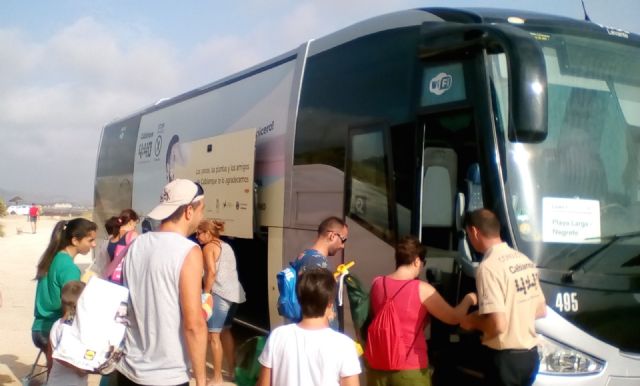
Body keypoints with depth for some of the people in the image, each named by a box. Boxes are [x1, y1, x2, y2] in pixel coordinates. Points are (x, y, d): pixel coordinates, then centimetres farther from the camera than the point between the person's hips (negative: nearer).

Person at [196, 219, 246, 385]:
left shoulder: (208, 247, -5)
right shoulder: (226, 246, 19)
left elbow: (212, 272, -16)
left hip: (220, 294, -9)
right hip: (234, 292, 9)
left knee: (213, 335, -4)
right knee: (225, 331, 21)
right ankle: (232, 369, 29)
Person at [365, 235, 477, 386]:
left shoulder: (377, 284, 1)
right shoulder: (422, 290, -14)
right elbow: (454, 318, -4)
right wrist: (468, 300, 14)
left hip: (377, 363, 5)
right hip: (409, 368, -5)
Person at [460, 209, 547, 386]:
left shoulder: (489, 266, -20)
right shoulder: (524, 260, 7)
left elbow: (497, 324, -26)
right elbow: (541, 311, 15)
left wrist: (474, 322, -7)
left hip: (506, 358, -9)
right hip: (530, 355, 9)